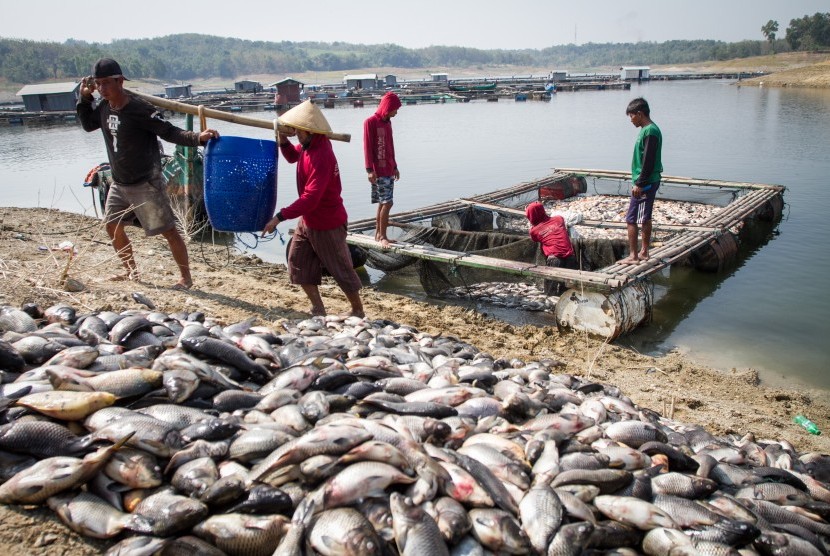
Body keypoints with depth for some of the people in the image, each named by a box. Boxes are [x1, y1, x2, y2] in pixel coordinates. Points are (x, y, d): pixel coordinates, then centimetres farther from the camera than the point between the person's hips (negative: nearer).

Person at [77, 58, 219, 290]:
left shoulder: (140, 109, -20)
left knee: (168, 230, -6)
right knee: (112, 226, 17)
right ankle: (131, 271, 34)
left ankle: (186, 277, 4)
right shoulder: (104, 107, 3)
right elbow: (88, 124, 22)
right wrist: (84, 98, 8)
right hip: (119, 183, 9)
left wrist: (198, 138, -38)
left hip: (145, 183, -9)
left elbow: (170, 132, -23)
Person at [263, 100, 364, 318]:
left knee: (340, 269, 4)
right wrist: (283, 140, -1)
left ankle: (358, 312, 21)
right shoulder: (308, 145, -2)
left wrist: (280, 216, -34)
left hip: (327, 224, -9)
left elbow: (310, 198, -35)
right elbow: (292, 156, 21)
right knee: (298, 263, 11)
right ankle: (318, 310, 20)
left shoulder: (321, 157, -30)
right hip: (307, 220, 9)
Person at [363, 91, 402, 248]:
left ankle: (378, 234, 19)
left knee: (383, 203, 10)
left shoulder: (387, 122, 14)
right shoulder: (370, 122, -10)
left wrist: (395, 166, 22)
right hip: (378, 171, -8)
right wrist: (369, 169, -18)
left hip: (389, 170, 8)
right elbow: (367, 147, -13)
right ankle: (382, 236, -3)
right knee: (387, 203, -11)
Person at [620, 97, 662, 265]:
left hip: (645, 183, -10)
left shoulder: (650, 131, -17)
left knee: (631, 219, -7)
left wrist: (639, 183, -21)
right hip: (649, 182, 10)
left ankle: (633, 255, -4)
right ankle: (644, 252, 22)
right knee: (645, 219, 14)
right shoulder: (649, 129, 14)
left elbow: (648, 161, -22)